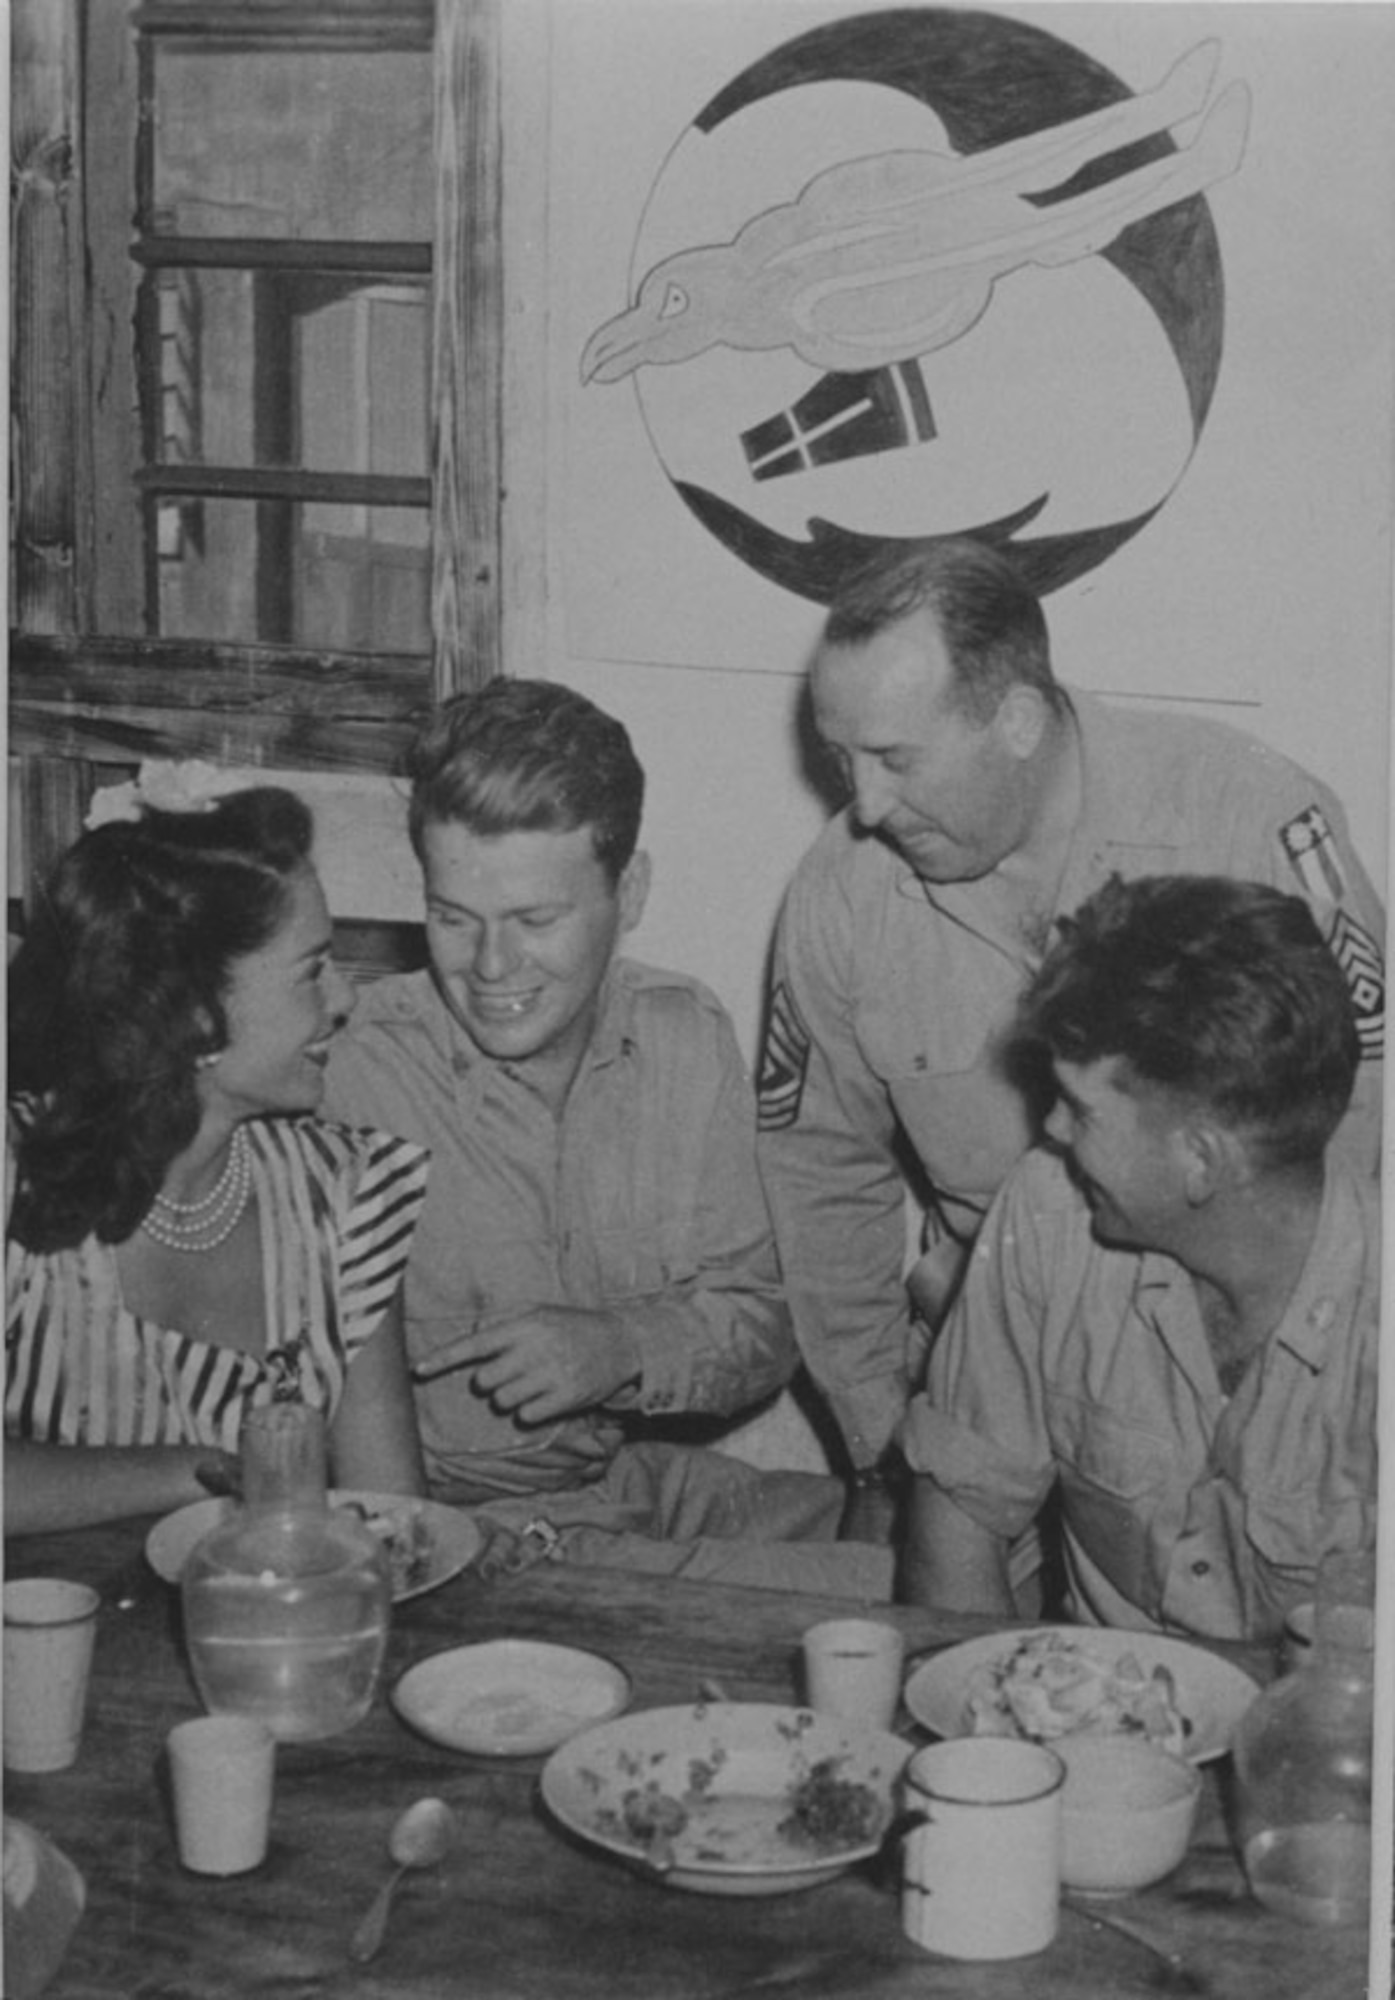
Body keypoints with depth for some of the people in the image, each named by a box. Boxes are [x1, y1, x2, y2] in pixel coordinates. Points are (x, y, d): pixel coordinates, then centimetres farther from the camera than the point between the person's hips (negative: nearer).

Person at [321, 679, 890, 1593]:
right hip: (459, 1513, -6)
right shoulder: (361, 1074, -14)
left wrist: (621, 1348, -17)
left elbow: (759, 1328, 4)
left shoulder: (689, 1040, 2)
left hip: (661, 1477, 6)